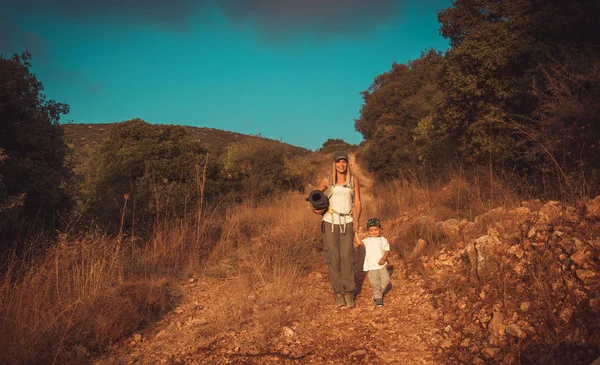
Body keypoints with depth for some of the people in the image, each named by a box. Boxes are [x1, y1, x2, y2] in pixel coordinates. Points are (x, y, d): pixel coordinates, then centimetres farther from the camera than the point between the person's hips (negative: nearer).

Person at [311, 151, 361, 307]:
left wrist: (357, 220, -7)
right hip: (330, 222, 0)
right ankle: (338, 293, 10)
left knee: (347, 258, -4)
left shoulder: (353, 180, 6)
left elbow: (357, 203, 7)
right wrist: (316, 209, -3)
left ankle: (349, 293, 5)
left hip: (347, 223, 0)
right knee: (333, 258, 0)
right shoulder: (327, 181, 3)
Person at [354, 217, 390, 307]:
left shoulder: (383, 240, 6)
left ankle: (379, 293, 17)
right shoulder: (367, 241, 5)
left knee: (385, 279, -8)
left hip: (382, 266, 1)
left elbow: (387, 250, 2)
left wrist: (383, 259, -14)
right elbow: (359, 242, -12)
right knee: (375, 283, -7)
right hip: (372, 267, -1)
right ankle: (378, 298, 10)